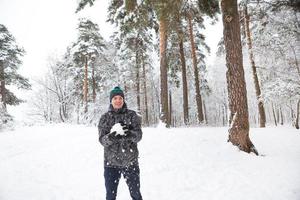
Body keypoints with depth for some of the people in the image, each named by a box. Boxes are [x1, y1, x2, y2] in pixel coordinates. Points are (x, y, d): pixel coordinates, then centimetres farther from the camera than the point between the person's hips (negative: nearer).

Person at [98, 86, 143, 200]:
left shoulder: (132, 115, -2)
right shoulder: (105, 117, 0)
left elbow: (138, 136, -10)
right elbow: (102, 140, -8)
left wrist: (128, 132, -32)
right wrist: (113, 134, -29)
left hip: (130, 162, 0)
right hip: (111, 162, 1)